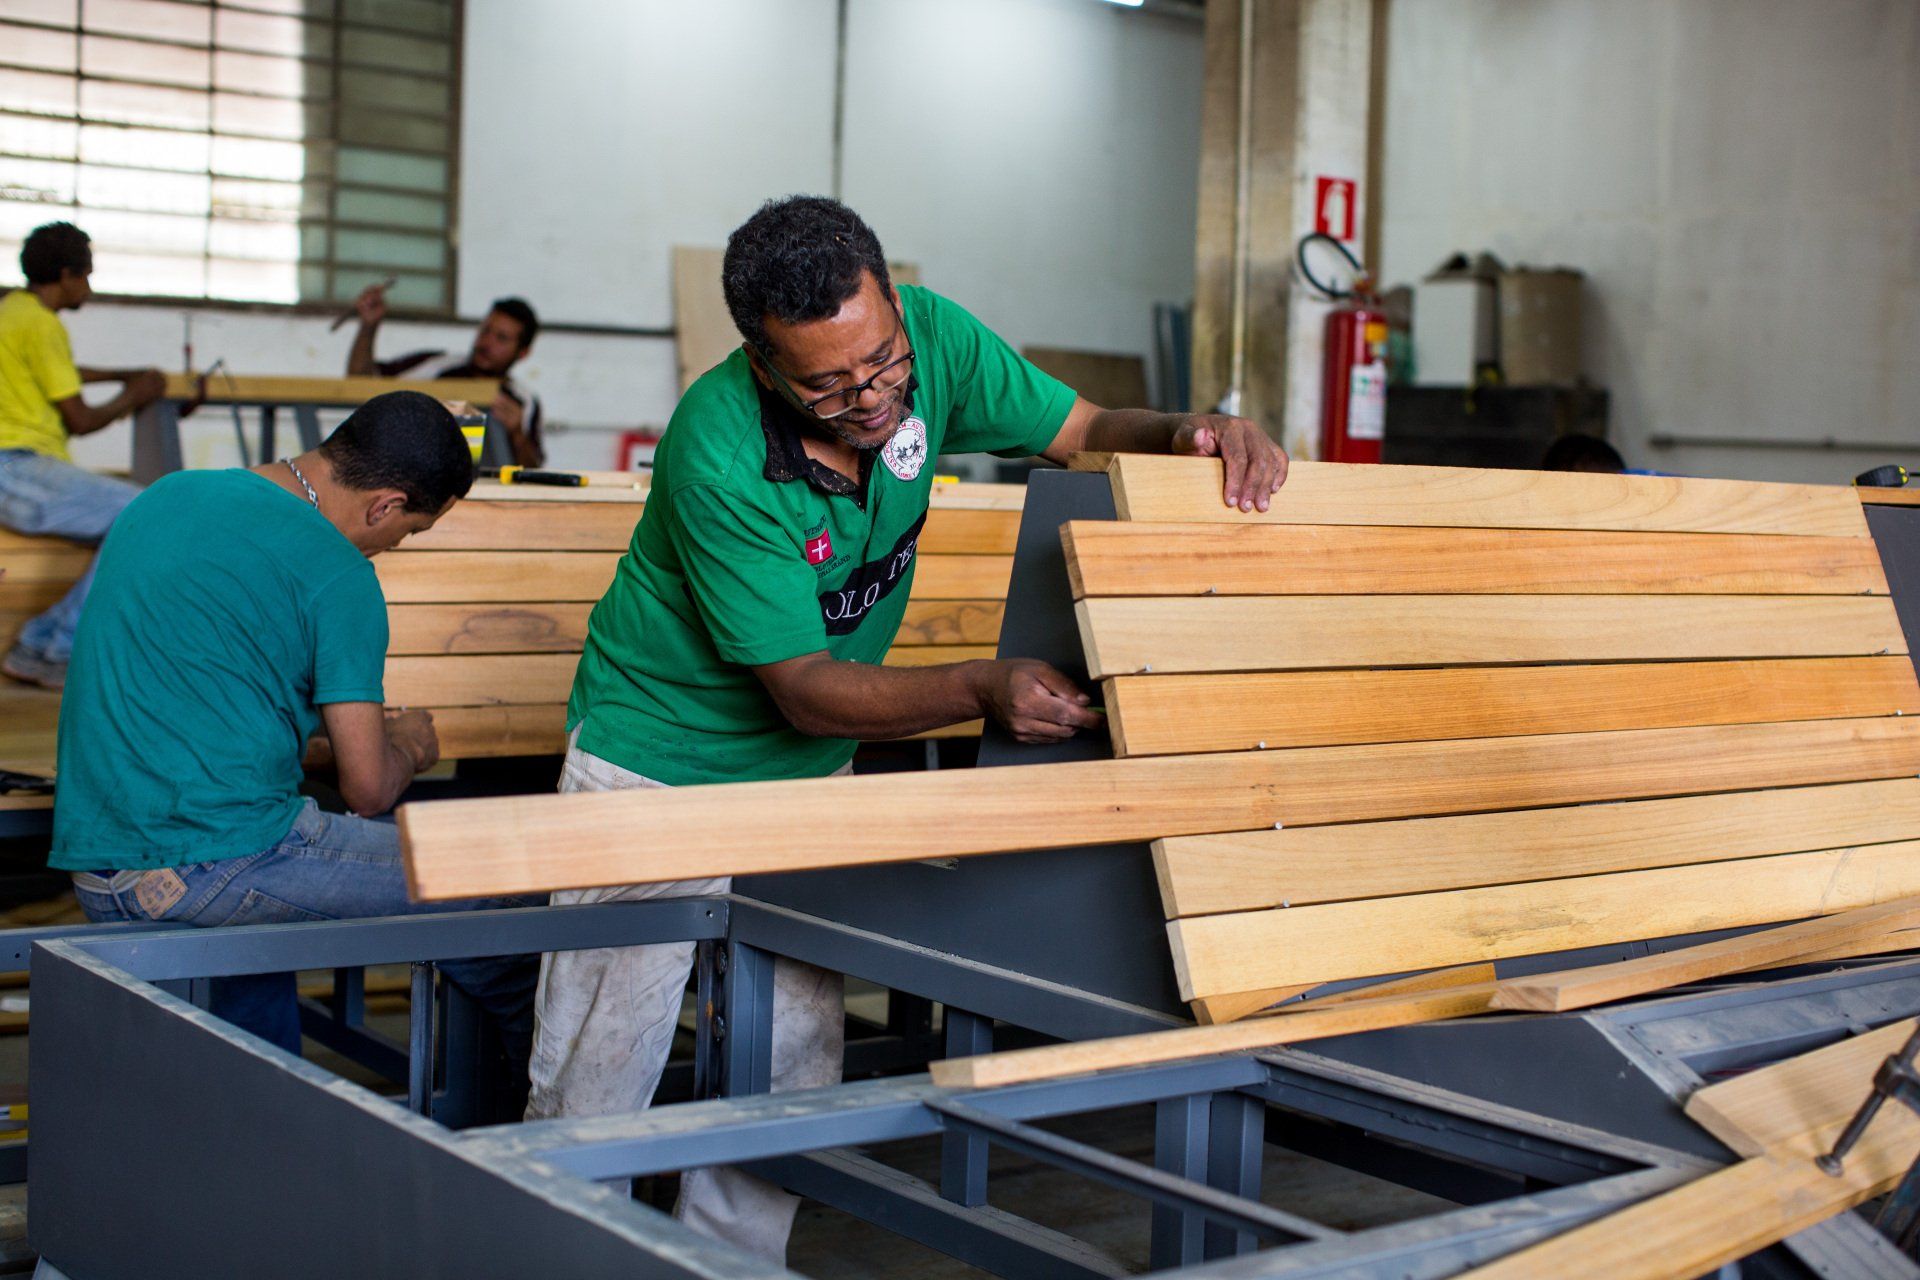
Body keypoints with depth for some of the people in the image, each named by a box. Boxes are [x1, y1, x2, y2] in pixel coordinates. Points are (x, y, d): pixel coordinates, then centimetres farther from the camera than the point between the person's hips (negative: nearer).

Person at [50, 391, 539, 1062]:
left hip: (90, 861, 9)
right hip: (216, 855, -8)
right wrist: (407, 746, 14)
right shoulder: (338, 577, -12)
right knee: (491, 887, 6)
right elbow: (367, 790, -10)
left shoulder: (166, 494, 12)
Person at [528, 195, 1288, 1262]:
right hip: (665, 757, -5)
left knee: (794, 1066, 6)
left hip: (810, 771, 5)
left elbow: (1086, 431, -4)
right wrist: (983, 689, -37)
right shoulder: (720, 456, -31)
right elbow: (804, 689, -25)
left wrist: (1190, 436, -25)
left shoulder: (931, 337, -16)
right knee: (599, 1078, 0)